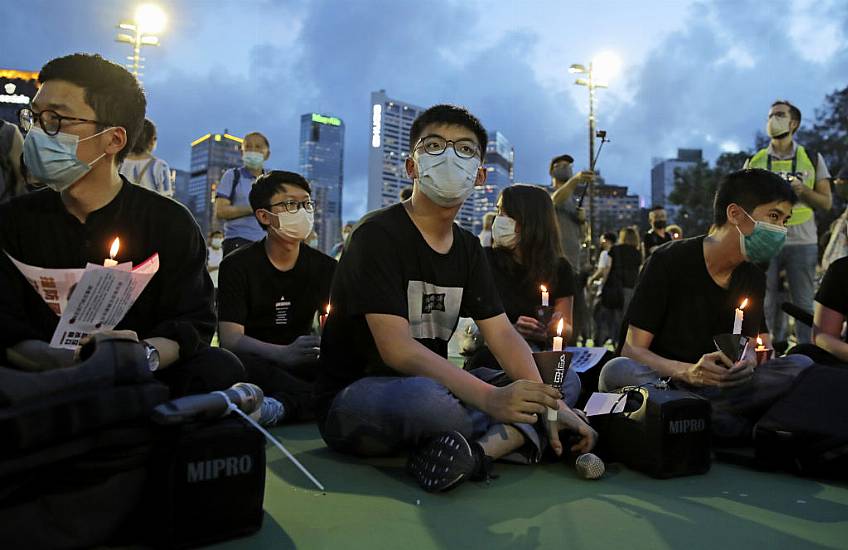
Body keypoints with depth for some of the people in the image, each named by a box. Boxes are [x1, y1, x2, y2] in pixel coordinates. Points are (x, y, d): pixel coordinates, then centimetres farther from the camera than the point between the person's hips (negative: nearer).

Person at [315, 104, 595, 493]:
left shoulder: (468, 247, 9)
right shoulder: (379, 235, -14)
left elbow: (502, 334, 2)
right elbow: (397, 348, -25)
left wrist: (548, 401, -15)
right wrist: (490, 398, -35)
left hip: (432, 386, 8)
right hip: (351, 399, -7)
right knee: (424, 397, -41)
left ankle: (477, 450, -27)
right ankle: (511, 438, -12)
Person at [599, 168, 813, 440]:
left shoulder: (753, 277, 10)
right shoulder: (669, 261, -9)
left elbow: (749, 345, 13)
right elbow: (632, 350, -13)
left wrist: (748, 361, -13)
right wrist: (688, 372, -32)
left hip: (721, 387, 5)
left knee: (800, 366, -17)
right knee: (617, 371, -37)